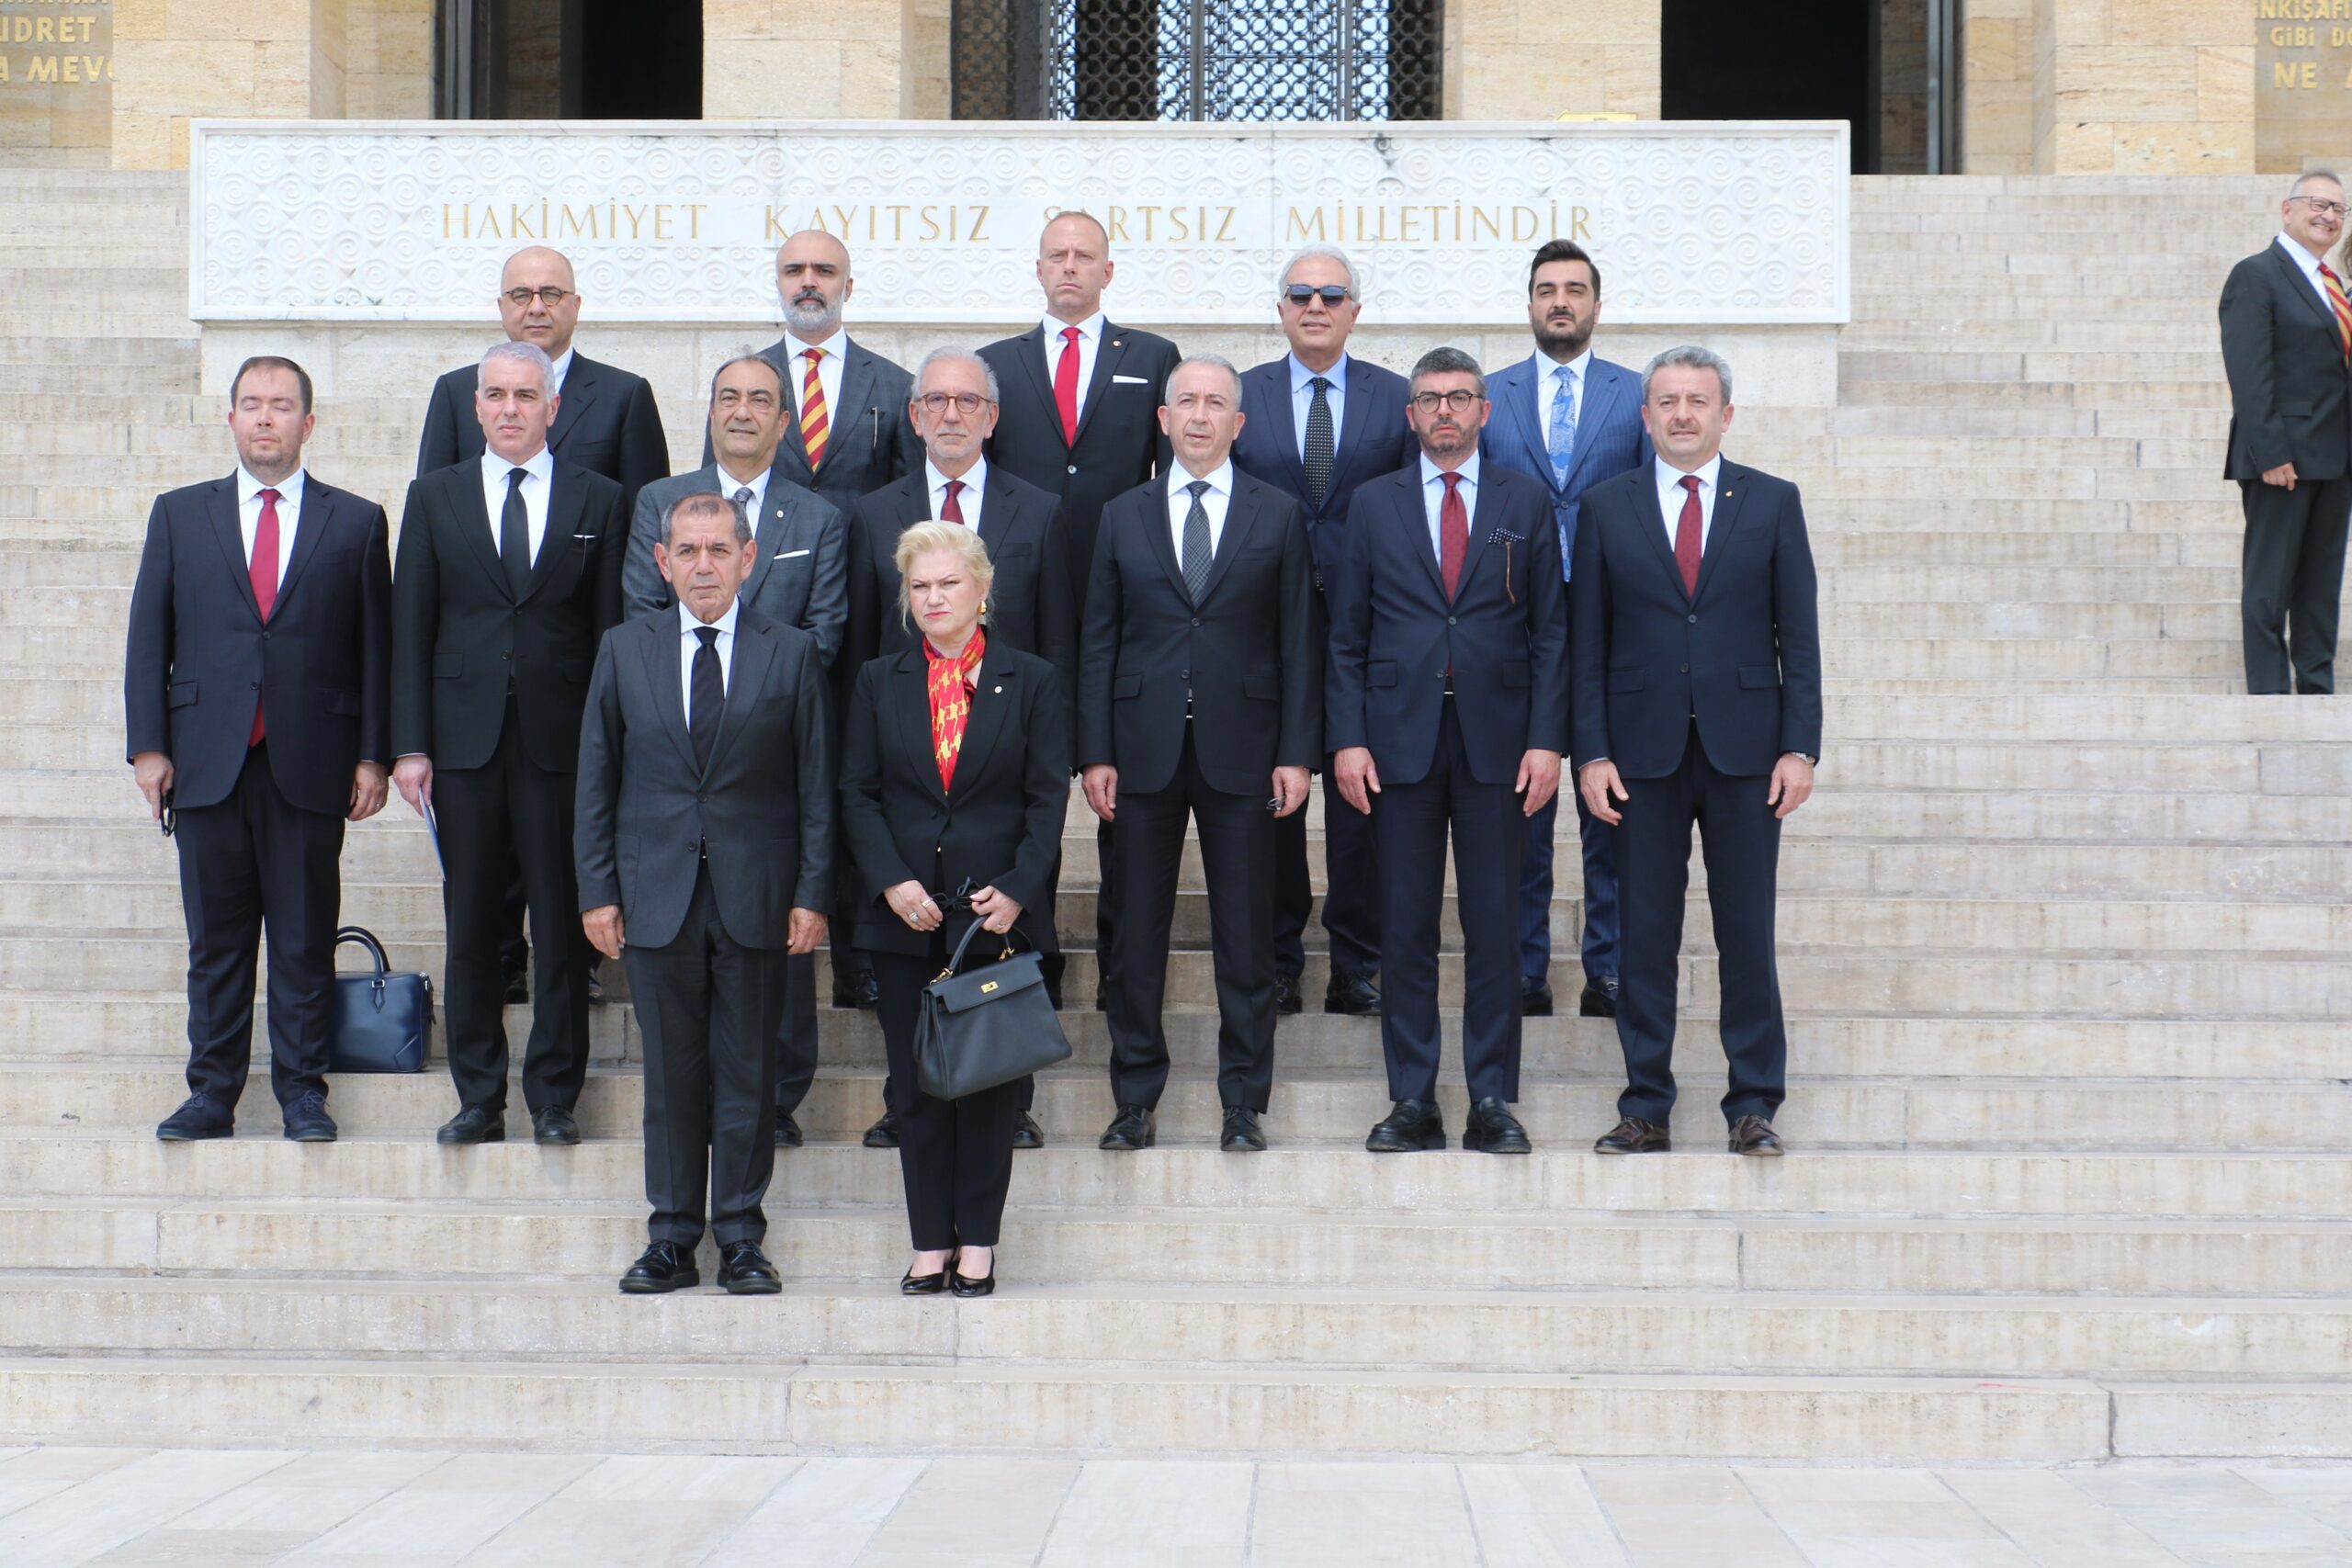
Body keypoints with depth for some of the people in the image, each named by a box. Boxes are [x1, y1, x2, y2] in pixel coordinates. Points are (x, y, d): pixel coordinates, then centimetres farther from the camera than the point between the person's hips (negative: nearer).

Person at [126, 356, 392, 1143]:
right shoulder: (179, 515, 10)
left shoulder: (356, 522, 7)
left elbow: (375, 648, 5)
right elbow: (148, 639, 8)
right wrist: (147, 746, 0)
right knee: (215, 938, 6)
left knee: (305, 938, 4)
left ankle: (301, 1087, 13)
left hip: (308, 765, -1)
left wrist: (372, 755, -2)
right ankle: (213, 1092, 14)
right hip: (206, 762, 1)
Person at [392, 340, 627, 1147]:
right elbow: (409, 628, 6)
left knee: (561, 926, 1)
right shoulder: (435, 498, 10)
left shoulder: (598, 501, 6)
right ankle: (478, 1097, 14)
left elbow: (612, 629, 3)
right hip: (464, 741, 1)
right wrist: (409, 744, -2)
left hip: (562, 740, -1)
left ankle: (553, 1098, 10)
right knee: (470, 927, 5)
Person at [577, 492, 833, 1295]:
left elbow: (817, 783, 3)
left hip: (755, 896, -1)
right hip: (656, 895, 1)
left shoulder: (792, 654, 3)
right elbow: (596, 779, 8)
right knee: (669, 1072, 5)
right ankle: (672, 1241, 13)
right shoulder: (624, 651, 7)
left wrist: (812, 893, -4)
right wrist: (596, 890, 1)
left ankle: (741, 1242, 12)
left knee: (748, 1071, 4)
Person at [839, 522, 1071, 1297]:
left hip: (998, 909, -2)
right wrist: (891, 882, -9)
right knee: (915, 1081, 4)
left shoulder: (1031, 682, 3)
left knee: (990, 1076, 1)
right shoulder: (879, 682, 8)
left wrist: (1017, 889, -12)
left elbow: (1048, 797, 0)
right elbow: (858, 793, 5)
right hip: (907, 913, 2)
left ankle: (978, 1241, 10)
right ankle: (930, 1242, 12)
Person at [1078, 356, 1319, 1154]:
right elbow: (1098, 640, 7)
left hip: (1240, 750, -1)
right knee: (1137, 934, 5)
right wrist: (1095, 752, -1)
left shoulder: (1278, 516, 6)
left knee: (1246, 937, 2)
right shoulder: (1123, 517, 9)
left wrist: (1297, 752, -4)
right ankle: (1135, 1099, 15)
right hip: (1144, 750, 1)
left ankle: (1244, 1103, 11)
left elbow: (1298, 640, 4)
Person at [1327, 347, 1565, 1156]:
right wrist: (1347, 739, -3)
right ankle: (1411, 1102, 9)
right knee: (1405, 928, 3)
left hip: (1496, 742, 0)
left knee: (1494, 928, 2)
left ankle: (1491, 1103, 8)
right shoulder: (1374, 504, 8)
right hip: (1400, 739, 1)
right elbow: (1346, 634, 7)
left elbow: (1550, 631, 5)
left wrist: (1546, 740, -4)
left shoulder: (1526, 503, 7)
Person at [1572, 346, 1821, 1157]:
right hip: (1644, 751, 0)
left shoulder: (1773, 503, 5)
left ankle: (1754, 1106, 11)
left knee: (1747, 932, 3)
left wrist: (1800, 747, -4)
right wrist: (1591, 751, -3)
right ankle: (1646, 1106, 11)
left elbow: (1798, 633, 3)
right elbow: (1588, 641, 5)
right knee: (1645, 935, 4)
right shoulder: (1607, 506, 6)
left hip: (1744, 750, 0)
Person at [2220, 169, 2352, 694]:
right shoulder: (2256, 276, -8)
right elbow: (2249, 375, -16)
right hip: (2285, 455, -8)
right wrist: (2270, 454, -22)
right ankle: (2269, 692, 2)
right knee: (2270, 583, -2)